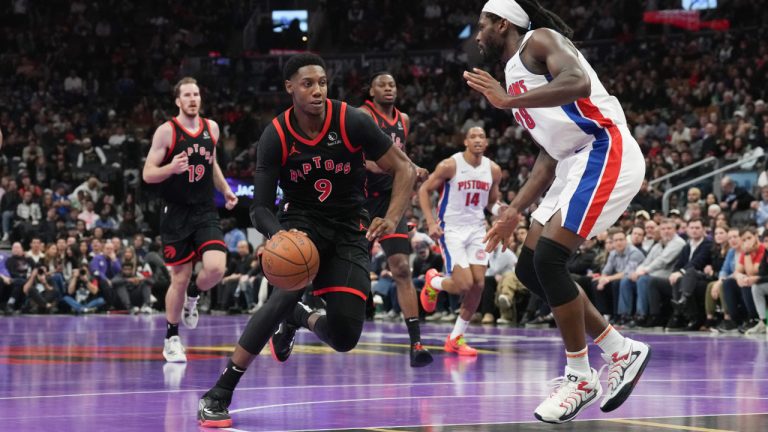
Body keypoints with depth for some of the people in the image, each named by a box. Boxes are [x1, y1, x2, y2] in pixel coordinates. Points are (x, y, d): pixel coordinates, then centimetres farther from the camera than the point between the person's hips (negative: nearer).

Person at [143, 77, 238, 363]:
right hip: (176, 214, -3)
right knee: (180, 278, 0)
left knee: (216, 268, -18)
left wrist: (225, 190, 14)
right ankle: (172, 339, 18)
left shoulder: (211, 128, 8)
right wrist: (171, 168, -27)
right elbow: (148, 174, -8)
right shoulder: (166, 131, -7)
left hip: (206, 212, 3)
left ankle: (192, 297, 17)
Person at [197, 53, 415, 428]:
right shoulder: (276, 137, -14)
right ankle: (219, 393, -28)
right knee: (290, 289, -33)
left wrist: (392, 219, -26)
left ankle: (299, 318, 28)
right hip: (300, 221, -1)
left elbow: (404, 169, -8)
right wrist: (280, 235, -35)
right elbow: (260, 207, -11)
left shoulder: (352, 122, -15)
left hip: (349, 229, 1)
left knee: (345, 336, -11)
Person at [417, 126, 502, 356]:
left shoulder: (493, 170, 1)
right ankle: (433, 282, 20)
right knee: (464, 284, -16)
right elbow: (424, 190, -6)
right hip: (451, 229, -5)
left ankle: (456, 338, 7)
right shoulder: (450, 165, -13)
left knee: (478, 284, -5)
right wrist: (431, 223, -16)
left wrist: (499, 209, -8)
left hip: (477, 229, 5)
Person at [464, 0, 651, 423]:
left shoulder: (539, 40, -3)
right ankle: (622, 351, 14)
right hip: (578, 162, 10)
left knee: (548, 259, -17)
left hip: (606, 152, -10)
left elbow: (578, 83, -25)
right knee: (530, 268, 7)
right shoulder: (516, 74, 24)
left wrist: (509, 101, -28)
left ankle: (580, 377, -5)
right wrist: (514, 210, 19)